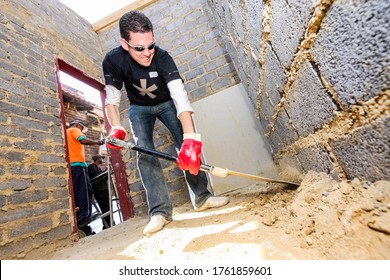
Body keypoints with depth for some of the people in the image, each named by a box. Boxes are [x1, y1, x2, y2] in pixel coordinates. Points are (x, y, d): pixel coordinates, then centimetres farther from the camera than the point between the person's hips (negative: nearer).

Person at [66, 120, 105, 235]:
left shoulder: (65, 133, 30)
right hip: (77, 164, -9)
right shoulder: (74, 130, 7)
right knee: (84, 191, -12)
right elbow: (83, 140, -14)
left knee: (75, 193, 5)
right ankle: (83, 219, -19)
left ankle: (77, 220, 3)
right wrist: (98, 142, -5)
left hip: (69, 166, 9)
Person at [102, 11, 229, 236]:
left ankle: (201, 196, -1)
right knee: (144, 153, -17)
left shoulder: (162, 57, -30)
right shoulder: (113, 61, -24)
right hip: (139, 108, 1)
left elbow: (180, 97, -43)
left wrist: (191, 139, -55)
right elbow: (112, 98, -17)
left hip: (166, 103, 0)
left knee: (187, 146, -15)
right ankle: (160, 211, -13)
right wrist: (116, 128, -37)